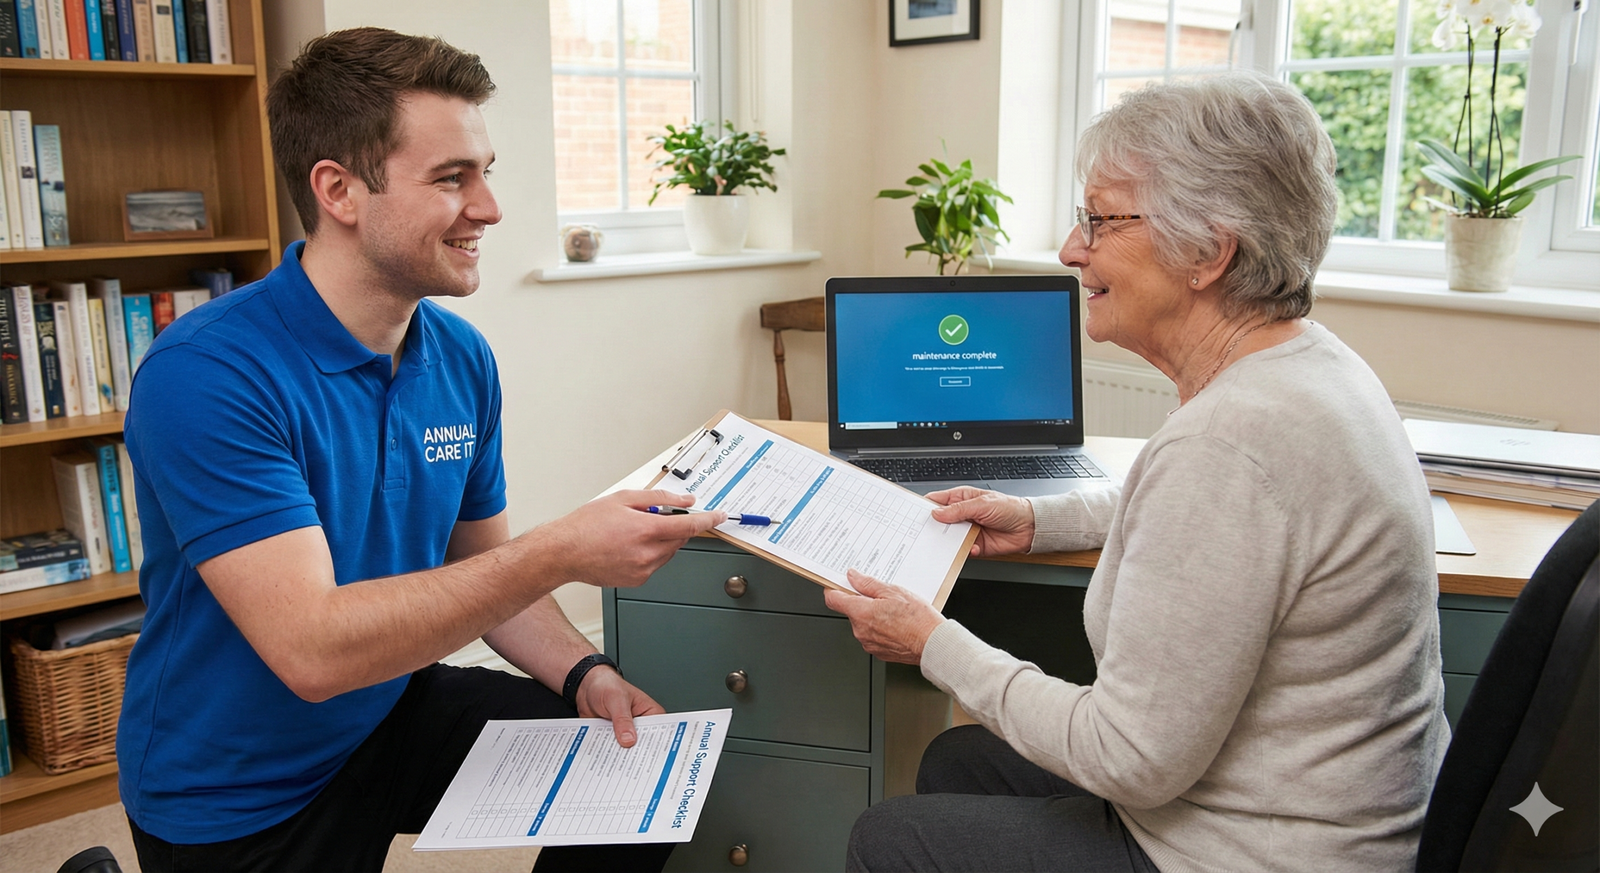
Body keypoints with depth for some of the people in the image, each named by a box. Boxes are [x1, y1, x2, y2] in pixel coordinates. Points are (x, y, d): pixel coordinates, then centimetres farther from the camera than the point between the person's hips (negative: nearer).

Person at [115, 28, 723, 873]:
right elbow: (310, 650, -33)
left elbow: (479, 571, 5)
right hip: (241, 803, -5)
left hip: (398, 711, 6)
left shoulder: (462, 357, -4)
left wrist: (582, 674, -12)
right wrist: (560, 552, -35)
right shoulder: (207, 374, -26)